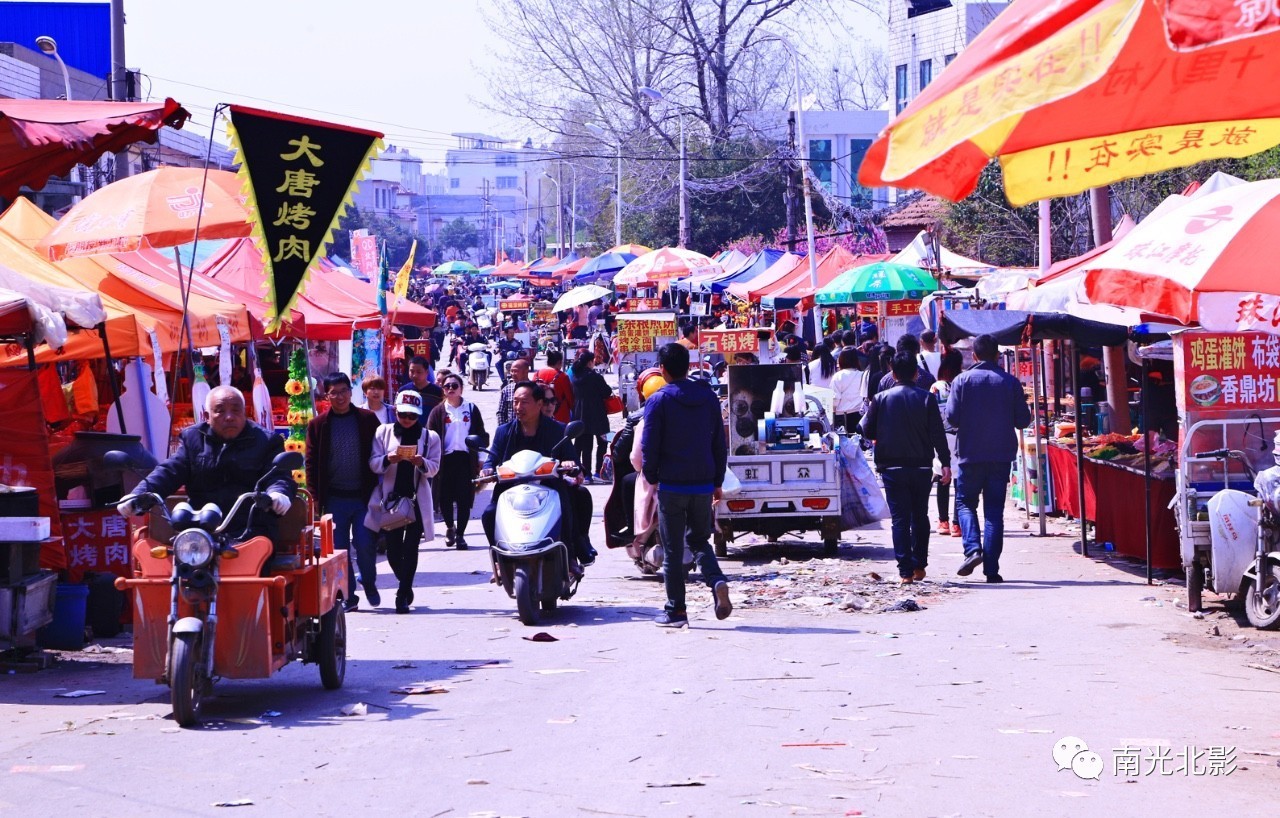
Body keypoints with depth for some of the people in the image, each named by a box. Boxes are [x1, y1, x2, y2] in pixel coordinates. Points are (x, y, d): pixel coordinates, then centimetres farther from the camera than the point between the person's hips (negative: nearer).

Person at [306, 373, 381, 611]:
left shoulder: (367, 419, 3)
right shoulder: (318, 425, 3)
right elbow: (312, 464, 3)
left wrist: (376, 491, -4)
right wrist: (316, 498, -5)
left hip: (363, 495, -1)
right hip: (334, 499, 1)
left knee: (365, 544, -5)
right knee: (339, 548, 2)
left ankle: (368, 582, 22)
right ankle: (348, 596, 12)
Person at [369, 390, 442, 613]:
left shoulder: (430, 437, 6)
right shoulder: (384, 432, 7)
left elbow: (434, 468, 0)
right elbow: (373, 463, 0)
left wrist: (421, 463, -21)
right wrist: (388, 459, -20)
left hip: (417, 498, -1)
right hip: (391, 497, 1)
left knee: (410, 548, -6)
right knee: (393, 548, 2)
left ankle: (403, 595, -2)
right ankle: (405, 585, 27)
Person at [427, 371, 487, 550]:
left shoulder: (471, 409, 8)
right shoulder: (438, 412, 6)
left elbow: (481, 435, 10)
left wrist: (480, 459, 5)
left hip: (466, 459, 0)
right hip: (445, 459, 0)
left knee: (464, 499, -3)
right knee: (445, 498, 2)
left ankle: (460, 534, 4)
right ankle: (449, 527, 27)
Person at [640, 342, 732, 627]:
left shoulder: (658, 401, -8)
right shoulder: (709, 398, 6)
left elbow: (649, 446, -9)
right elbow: (720, 444, 10)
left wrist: (651, 478, 5)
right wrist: (717, 481, 17)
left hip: (671, 485, -4)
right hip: (703, 484, 4)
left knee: (673, 549, 4)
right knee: (699, 540, 18)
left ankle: (676, 610, 6)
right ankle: (718, 582, -8)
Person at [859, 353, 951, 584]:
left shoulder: (881, 399, -2)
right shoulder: (926, 399, -2)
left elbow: (868, 431, 1)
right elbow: (938, 434, -6)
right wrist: (945, 463, -5)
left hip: (892, 467, -1)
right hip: (921, 467, 1)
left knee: (900, 519, 0)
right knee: (920, 517, 15)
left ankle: (905, 571, -7)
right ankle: (919, 566, 17)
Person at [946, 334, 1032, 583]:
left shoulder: (962, 380, -5)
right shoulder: (1010, 382, -1)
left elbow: (952, 418, -8)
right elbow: (1023, 420, 0)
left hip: (970, 453, -1)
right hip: (1001, 455, 1)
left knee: (965, 502, 12)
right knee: (994, 509, 5)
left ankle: (972, 548, -13)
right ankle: (991, 568, 1)